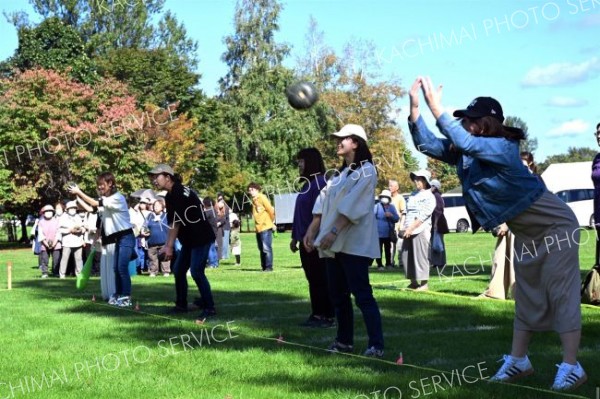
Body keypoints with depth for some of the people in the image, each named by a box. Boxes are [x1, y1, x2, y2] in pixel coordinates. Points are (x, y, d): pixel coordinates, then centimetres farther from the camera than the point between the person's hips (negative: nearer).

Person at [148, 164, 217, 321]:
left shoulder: (178, 193, -18)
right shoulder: (171, 195, 12)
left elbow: (176, 223, -19)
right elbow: (173, 224, 12)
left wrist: (169, 247, -18)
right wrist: (167, 246, 7)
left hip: (201, 238, -10)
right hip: (189, 239, 10)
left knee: (196, 272, -15)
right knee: (178, 270, 12)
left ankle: (209, 308, -9)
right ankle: (181, 305, 23)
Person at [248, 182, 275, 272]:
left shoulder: (262, 198, -8)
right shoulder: (254, 200, 14)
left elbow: (270, 210, -8)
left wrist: (271, 222, 3)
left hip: (265, 227, -8)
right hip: (258, 228, 8)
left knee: (266, 248, -10)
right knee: (261, 249, 10)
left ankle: (269, 267, -7)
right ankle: (264, 267, 15)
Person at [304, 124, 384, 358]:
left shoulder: (366, 170, -6)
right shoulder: (340, 173, 19)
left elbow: (352, 205, -17)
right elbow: (322, 203, 13)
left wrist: (334, 231, -23)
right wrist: (311, 231, 3)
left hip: (354, 243, -8)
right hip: (333, 244, 9)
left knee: (362, 294, -12)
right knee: (338, 295, 11)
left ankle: (376, 345, -13)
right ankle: (344, 341, 20)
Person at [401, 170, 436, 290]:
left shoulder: (429, 197, -4)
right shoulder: (413, 195, 19)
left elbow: (423, 216, -13)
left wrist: (411, 228, -16)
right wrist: (404, 227, 9)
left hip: (421, 231, -8)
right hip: (409, 231, 8)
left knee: (421, 257, -9)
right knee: (407, 256, 5)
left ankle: (424, 283, -5)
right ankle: (413, 282, 14)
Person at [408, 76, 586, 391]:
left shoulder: (502, 147, -26)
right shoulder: (464, 152, -2)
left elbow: (464, 141, -43)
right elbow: (426, 144, -10)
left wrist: (436, 108, -43)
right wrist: (415, 107, -21)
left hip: (555, 225, -9)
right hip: (526, 232, 9)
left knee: (562, 293, -10)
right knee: (526, 296, 12)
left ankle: (571, 367, -9)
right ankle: (518, 361, 17)